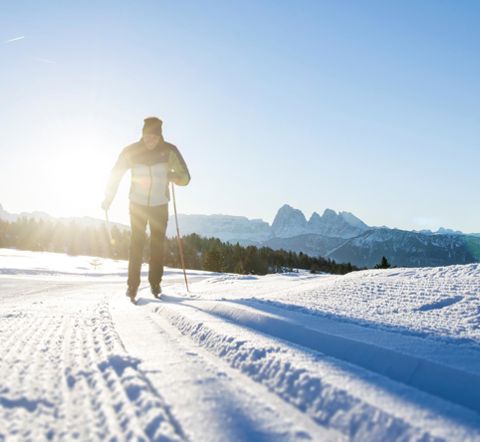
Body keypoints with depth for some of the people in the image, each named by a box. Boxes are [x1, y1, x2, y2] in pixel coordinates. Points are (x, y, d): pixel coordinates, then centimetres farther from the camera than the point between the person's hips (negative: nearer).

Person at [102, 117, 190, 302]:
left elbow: (185, 178, -7)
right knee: (136, 243, -7)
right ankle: (132, 285, 1)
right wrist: (108, 198, -3)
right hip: (138, 204, 0)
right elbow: (115, 174, 2)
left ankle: (155, 283, 15)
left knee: (158, 244, 1)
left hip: (160, 206, 0)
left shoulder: (169, 151, -9)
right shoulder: (131, 151, -9)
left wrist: (172, 176, -29)